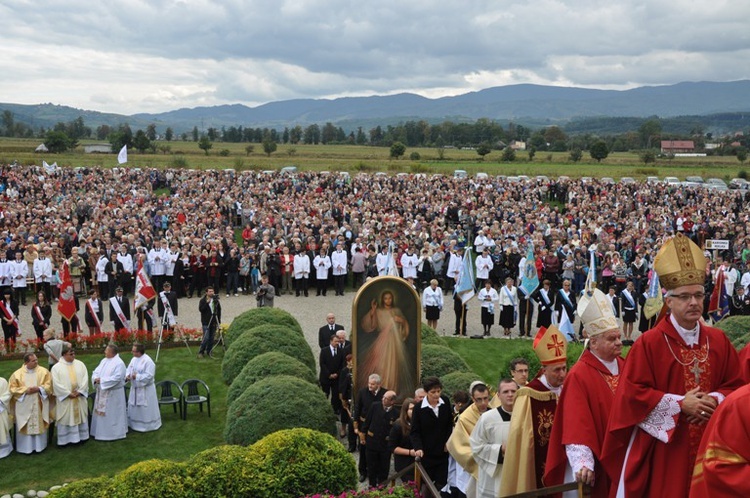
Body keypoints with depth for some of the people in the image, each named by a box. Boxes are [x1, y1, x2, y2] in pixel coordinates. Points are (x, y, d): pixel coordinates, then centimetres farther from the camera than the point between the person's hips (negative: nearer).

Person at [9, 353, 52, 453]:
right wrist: (25, 390, -15)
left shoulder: (44, 371, -2)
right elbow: (12, 388, -2)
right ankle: (25, 447, 16)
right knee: (25, 427, 5)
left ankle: (39, 445, 20)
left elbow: (48, 385, -1)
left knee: (39, 425, 8)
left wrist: (39, 388, -17)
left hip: (39, 405, 1)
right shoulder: (17, 374, -4)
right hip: (24, 406, -1)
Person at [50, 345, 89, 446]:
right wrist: (68, 393, -16)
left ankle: (80, 436, 23)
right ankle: (64, 439, 10)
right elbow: (56, 383, -12)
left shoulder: (80, 364, 4)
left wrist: (79, 391, -13)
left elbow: (85, 379, -1)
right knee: (65, 418, 2)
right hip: (65, 398, -3)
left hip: (80, 397, 3)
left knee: (80, 416, 11)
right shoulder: (56, 367, -6)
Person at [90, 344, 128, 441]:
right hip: (102, 392, 8)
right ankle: (101, 431, 24)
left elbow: (116, 378, -24)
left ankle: (114, 433, 12)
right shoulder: (104, 361, 9)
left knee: (112, 414, 1)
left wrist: (102, 380, -22)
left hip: (113, 393, -8)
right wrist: (96, 378, -14)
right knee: (101, 412, 13)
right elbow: (96, 372, 9)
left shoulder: (119, 363, -16)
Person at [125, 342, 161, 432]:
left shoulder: (148, 361, -21)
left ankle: (147, 426, 16)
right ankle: (134, 424, 34)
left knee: (145, 409, 3)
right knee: (133, 407, 18)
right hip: (135, 388, 8)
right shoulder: (134, 359, 4)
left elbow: (149, 376, -24)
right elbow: (129, 369, 11)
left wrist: (137, 377, -25)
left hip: (145, 389, -8)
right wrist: (127, 376, -10)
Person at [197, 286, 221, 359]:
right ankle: (201, 352, 5)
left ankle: (209, 352, 20)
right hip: (206, 322, -4)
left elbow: (219, 310, 11)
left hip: (213, 322, 4)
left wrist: (218, 321, 7)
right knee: (206, 338, -8)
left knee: (211, 338, 8)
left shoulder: (216, 300, 6)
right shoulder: (203, 300, -3)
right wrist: (207, 303, -23)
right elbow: (200, 309, -15)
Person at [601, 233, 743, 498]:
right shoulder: (648, 343, -7)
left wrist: (714, 401, -9)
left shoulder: (719, 341, 8)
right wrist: (680, 404, -15)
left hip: (709, 446, 4)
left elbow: (736, 384, 11)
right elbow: (633, 393, -11)